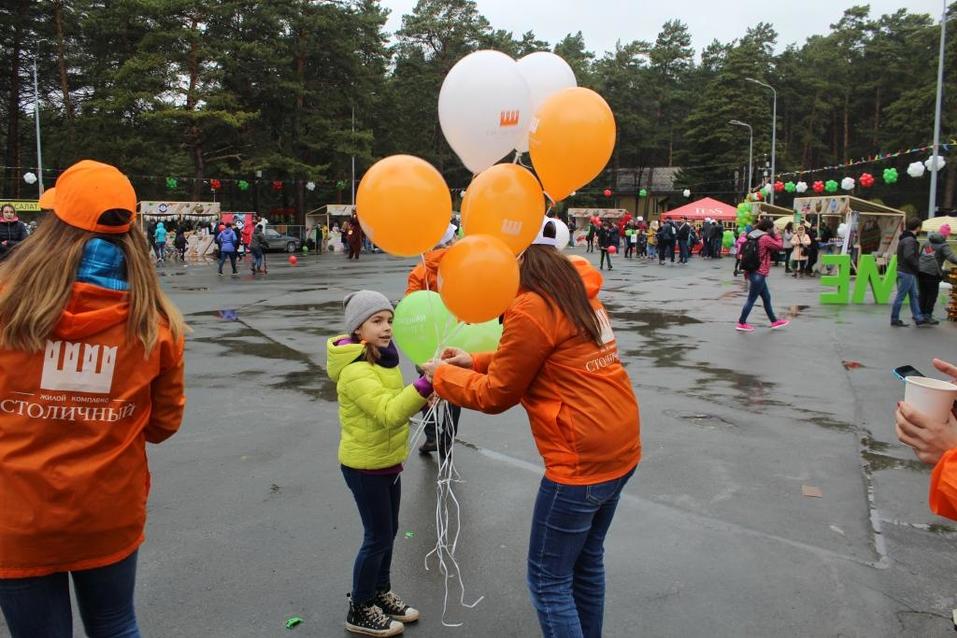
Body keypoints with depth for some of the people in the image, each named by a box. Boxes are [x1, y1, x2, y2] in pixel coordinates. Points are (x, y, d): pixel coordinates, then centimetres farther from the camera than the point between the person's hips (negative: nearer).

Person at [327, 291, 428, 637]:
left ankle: (381, 593, 38)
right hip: (365, 466, -8)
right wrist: (426, 383, -47)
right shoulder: (355, 371, -26)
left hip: (387, 461, 8)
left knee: (387, 532, 19)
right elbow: (389, 413, -37)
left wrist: (424, 399, -7)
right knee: (378, 537, 3)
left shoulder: (382, 357, 3)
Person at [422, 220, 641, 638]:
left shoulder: (531, 309, -18)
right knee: (587, 561, 24)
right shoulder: (579, 295, 9)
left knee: (548, 581, 7)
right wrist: (475, 362, 14)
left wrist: (443, 375, 6)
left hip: (581, 461, -9)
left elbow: (495, 395, -9)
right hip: (619, 448, 9)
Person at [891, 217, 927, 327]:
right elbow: (909, 257, -26)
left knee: (914, 296, 15)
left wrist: (916, 266, 9)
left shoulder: (904, 238, 14)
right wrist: (917, 267, -12)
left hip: (910, 273, 10)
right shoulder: (910, 240, -17)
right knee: (900, 297, -3)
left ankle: (918, 319, 20)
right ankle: (895, 320, 4)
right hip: (906, 273, -10)